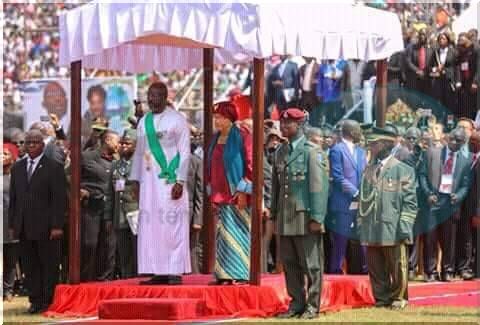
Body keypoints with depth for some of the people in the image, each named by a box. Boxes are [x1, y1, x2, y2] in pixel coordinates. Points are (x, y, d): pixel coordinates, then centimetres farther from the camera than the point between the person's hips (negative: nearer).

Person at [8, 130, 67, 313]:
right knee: (30, 265, 6)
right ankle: (35, 300, 11)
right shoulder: (17, 168, 13)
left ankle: (48, 301, 7)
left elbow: (59, 199, -6)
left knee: (49, 265, 0)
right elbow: (13, 198, 15)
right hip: (24, 227, 5)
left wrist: (57, 226, -13)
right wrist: (12, 224, 8)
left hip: (45, 227, -5)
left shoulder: (54, 168, -2)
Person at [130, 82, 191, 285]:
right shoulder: (144, 122, 13)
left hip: (169, 180, -5)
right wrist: (136, 180, 12)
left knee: (172, 223, -8)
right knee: (150, 224, 1)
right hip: (149, 180, 5)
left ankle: (175, 271, -6)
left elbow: (185, 152, -6)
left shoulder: (177, 120, -3)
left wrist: (180, 181, -13)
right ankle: (158, 272, 4)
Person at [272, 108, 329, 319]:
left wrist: (317, 218, -14)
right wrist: (274, 213, 13)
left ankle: (312, 306, 4)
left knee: (311, 264, -1)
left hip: (305, 217, -6)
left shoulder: (312, 152, -5)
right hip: (285, 218, 6)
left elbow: (319, 186, -9)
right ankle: (296, 303, 14)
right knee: (289, 264, 7)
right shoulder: (280, 152, 14)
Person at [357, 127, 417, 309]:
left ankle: (398, 298, 13)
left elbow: (409, 202, -5)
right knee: (375, 267, 6)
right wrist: (360, 225, 12)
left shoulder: (402, 170, -2)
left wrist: (404, 226, -12)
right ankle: (382, 298, 15)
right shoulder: (369, 170, 15)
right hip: (371, 231, 5)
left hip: (392, 230, -5)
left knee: (397, 267, 2)